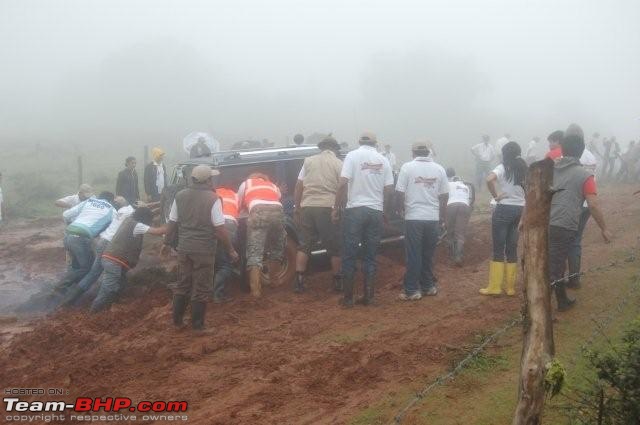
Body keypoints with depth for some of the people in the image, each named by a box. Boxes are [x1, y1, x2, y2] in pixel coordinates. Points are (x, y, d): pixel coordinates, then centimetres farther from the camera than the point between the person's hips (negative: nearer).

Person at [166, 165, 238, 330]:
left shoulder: (180, 196, 2)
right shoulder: (212, 199, -14)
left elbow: (171, 223, 8)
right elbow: (220, 229, -15)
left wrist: (166, 243, 22)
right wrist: (231, 250, -6)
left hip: (184, 248, 5)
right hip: (204, 250, -5)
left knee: (182, 285, 18)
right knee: (201, 289, 5)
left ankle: (177, 320, 25)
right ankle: (197, 324, 12)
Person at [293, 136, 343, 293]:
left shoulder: (309, 161, 13)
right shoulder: (338, 164, 6)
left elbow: (298, 187, 9)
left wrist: (297, 208, 15)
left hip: (307, 207, 3)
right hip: (328, 208, -3)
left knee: (305, 245, 13)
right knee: (334, 247, 9)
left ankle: (299, 281, 8)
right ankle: (337, 282, 15)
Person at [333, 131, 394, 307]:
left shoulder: (353, 155, -3)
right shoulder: (383, 160, 7)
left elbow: (343, 183, -11)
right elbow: (389, 189, 5)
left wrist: (336, 208, -4)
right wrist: (384, 210, 17)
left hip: (355, 210, -3)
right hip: (376, 211, 3)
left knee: (349, 256, 3)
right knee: (370, 256, 10)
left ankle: (348, 298, 4)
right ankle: (368, 297, 11)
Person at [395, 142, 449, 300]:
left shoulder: (407, 167, -5)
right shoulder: (439, 169, 4)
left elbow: (399, 192, -8)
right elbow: (444, 195, 6)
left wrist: (401, 208, 11)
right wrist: (442, 217, 17)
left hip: (413, 217, -3)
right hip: (433, 218, 3)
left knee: (414, 255, 1)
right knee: (428, 255, 14)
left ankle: (412, 290, 3)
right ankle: (428, 286, 21)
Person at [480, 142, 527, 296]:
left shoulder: (503, 168, -9)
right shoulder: (524, 169, 8)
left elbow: (490, 179, -28)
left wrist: (495, 195, -15)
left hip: (504, 209, -5)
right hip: (520, 209, 5)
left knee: (498, 249, 0)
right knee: (512, 249, 11)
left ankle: (494, 287, 1)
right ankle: (510, 287, 13)